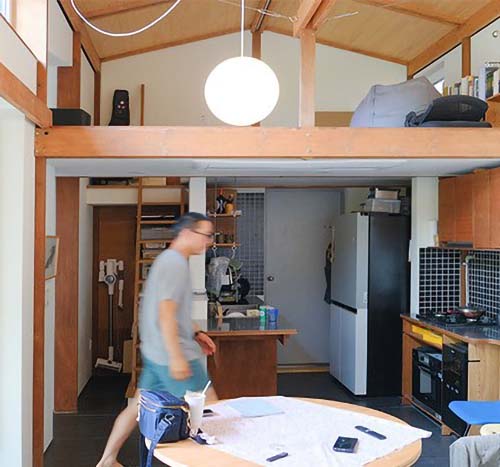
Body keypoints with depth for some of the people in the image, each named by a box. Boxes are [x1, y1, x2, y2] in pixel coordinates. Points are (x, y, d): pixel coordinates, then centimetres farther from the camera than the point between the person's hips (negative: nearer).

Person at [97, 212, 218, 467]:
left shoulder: (168, 260, 14)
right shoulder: (175, 263, -18)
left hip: (155, 353, 10)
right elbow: (166, 314, -24)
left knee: (139, 405, 18)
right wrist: (176, 357, -25)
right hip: (171, 353, -10)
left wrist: (195, 333, 17)